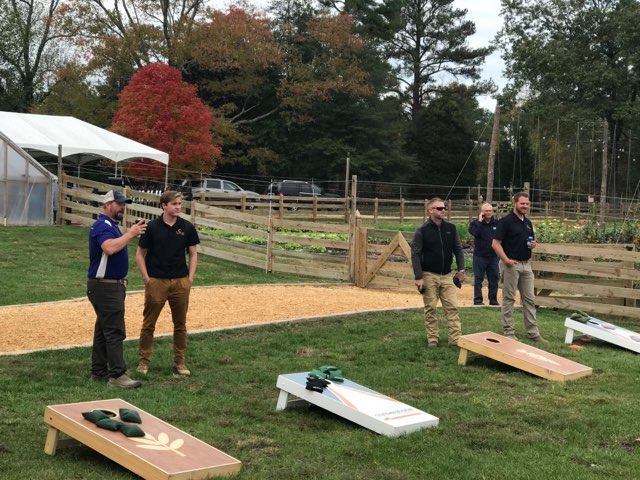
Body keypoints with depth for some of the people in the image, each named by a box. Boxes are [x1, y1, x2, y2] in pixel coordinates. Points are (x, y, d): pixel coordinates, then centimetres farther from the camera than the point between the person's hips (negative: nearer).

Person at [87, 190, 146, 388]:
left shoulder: (111, 226, 17)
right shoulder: (102, 226, -17)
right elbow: (110, 248, -35)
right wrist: (130, 234, -31)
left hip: (113, 285, 11)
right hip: (104, 287, -11)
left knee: (104, 329, 14)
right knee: (115, 331, -10)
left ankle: (99, 372, 20)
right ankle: (117, 375, -8)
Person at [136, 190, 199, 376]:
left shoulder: (187, 227, 1)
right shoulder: (152, 227, -5)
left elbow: (193, 253, 9)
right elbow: (140, 254, 1)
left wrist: (190, 277, 0)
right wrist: (146, 278, -5)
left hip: (181, 282, 2)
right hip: (156, 282, -2)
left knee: (180, 324, 9)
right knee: (148, 323, 4)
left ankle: (179, 361, 20)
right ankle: (144, 360, 16)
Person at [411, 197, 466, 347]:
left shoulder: (451, 228, 3)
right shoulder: (422, 230, -9)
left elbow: (458, 249, 10)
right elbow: (415, 254, -10)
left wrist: (461, 270, 3)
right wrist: (418, 277, -16)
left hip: (446, 275, 3)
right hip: (429, 276, -3)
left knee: (452, 307, -2)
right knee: (430, 308, 4)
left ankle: (456, 339, 0)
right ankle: (432, 338, 13)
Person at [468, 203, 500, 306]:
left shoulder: (497, 223, 6)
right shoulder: (475, 222, -3)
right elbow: (473, 232, -23)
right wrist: (480, 221, -18)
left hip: (493, 256, 3)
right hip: (480, 256, -3)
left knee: (494, 278, 7)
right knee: (478, 279, 1)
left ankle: (493, 299, 15)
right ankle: (478, 300, 6)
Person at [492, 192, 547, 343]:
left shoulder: (528, 222, 12)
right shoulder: (506, 221, -11)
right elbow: (496, 243, -15)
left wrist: (533, 244, 0)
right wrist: (506, 260, -22)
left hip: (526, 264, 7)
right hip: (511, 264, -7)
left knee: (530, 299, 8)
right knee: (509, 299, 1)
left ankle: (533, 332, 13)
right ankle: (509, 331, 8)